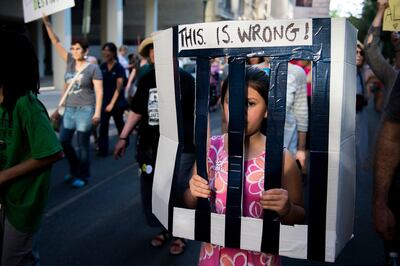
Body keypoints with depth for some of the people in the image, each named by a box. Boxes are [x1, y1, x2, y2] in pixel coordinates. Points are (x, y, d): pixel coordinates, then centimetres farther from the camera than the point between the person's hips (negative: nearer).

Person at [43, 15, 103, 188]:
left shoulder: (93, 68, -8)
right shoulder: (70, 62, 7)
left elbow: (99, 91, -11)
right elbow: (56, 43, 6)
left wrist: (97, 112, -19)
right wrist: (47, 23, -2)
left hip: (85, 110, -6)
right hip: (70, 109, 6)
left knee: (83, 144, 1)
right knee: (64, 141, 9)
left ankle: (83, 176, 16)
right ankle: (75, 169, 30)